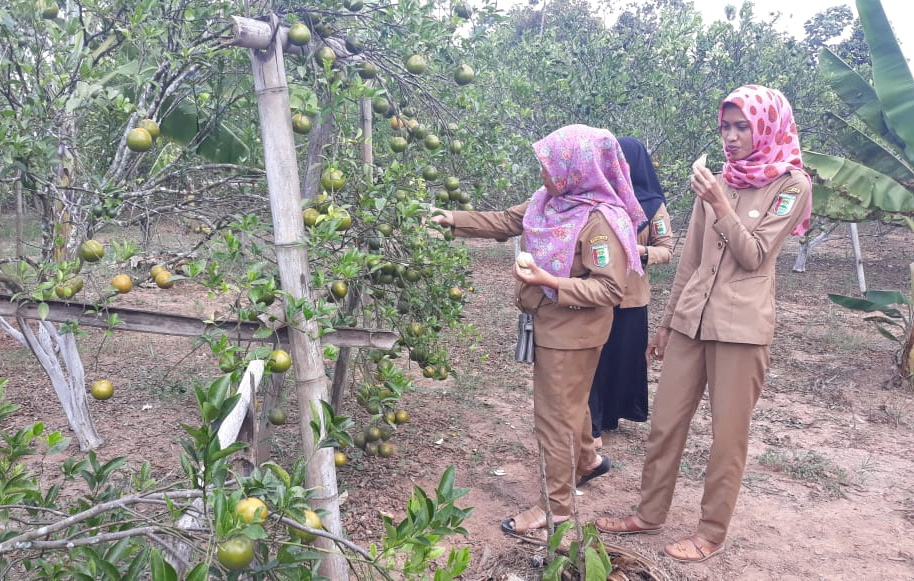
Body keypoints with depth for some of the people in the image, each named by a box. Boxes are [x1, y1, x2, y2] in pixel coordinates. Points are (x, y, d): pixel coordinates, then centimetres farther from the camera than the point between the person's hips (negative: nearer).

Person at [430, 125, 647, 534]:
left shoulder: (603, 220, -25)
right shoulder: (549, 200, 0)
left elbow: (610, 289, -26)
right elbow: (506, 221, 12)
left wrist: (550, 281, -32)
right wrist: (454, 220, 7)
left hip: (572, 331, -8)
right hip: (549, 322, 8)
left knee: (555, 416, 3)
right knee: (568, 401, 26)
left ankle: (556, 505, 19)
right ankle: (586, 460, 51)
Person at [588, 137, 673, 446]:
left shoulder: (652, 205, -4)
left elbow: (667, 250, -2)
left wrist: (642, 252, -20)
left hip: (630, 295, -1)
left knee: (624, 356, 11)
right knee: (594, 357, 3)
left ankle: (612, 413, 31)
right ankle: (593, 423, 13)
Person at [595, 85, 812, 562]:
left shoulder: (791, 186, -3)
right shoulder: (715, 183, 10)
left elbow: (754, 256, -10)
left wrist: (720, 206, -20)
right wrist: (667, 321, 15)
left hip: (741, 326, -5)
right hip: (690, 320, 5)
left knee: (728, 436, 5)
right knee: (664, 423, 10)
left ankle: (712, 533, 21)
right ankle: (650, 514, 27)